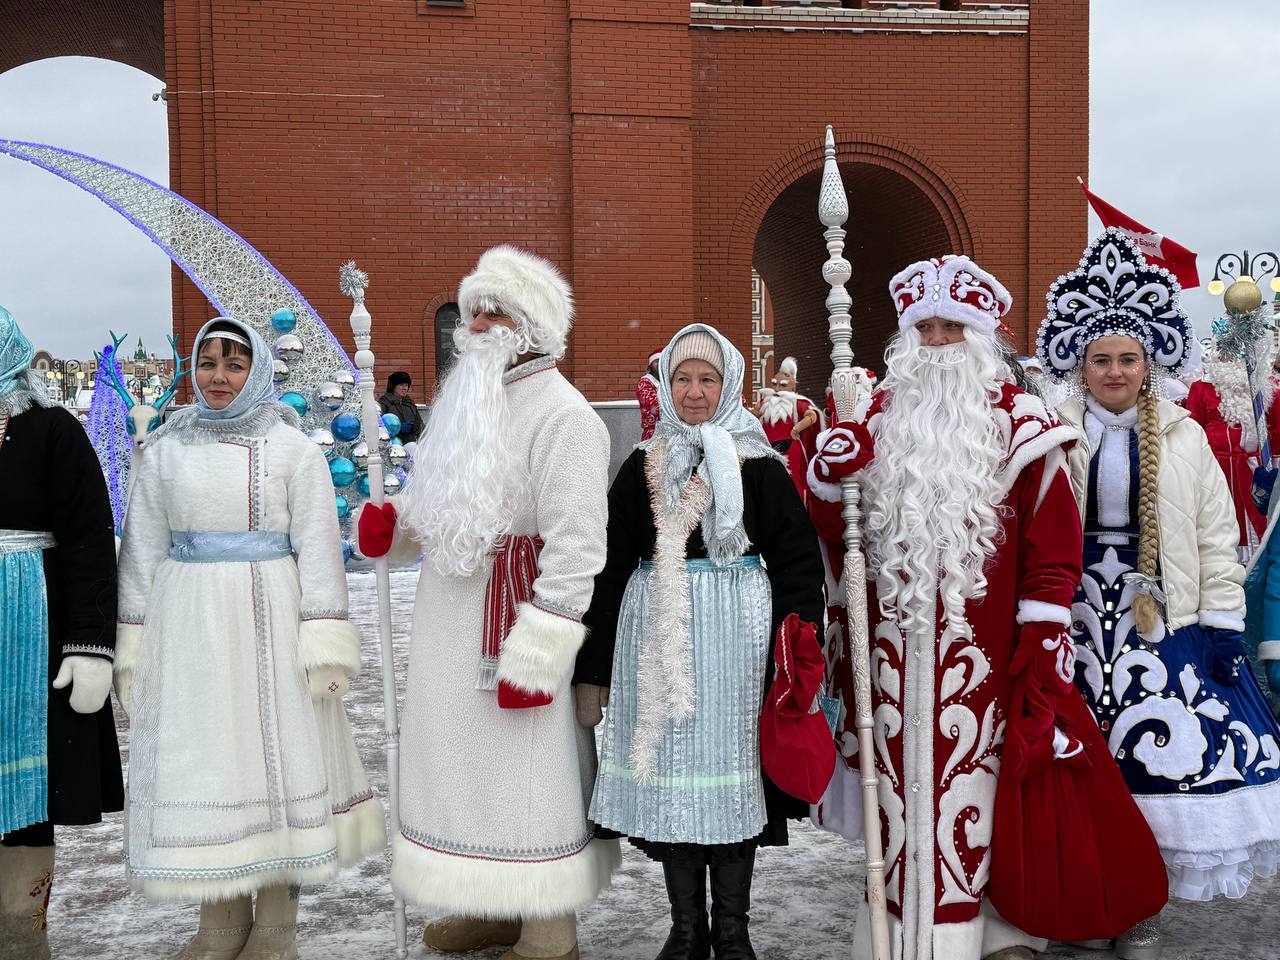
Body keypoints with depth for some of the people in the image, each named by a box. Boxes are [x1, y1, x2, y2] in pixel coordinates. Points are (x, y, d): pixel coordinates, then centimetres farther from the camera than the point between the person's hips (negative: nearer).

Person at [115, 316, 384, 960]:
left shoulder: (293, 448, 0)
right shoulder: (165, 450, 8)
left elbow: (318, 549, -4)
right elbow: (142, 552, 10)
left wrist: (322, 644, -10)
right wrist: (133, 647, 6)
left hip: (269, 623, -2)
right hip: (188, 625, 3)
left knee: (275, 754, 3)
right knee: (200, 762, 5)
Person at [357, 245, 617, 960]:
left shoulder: (562, 414, -14)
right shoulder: (471, 404, 15)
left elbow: (576, 546, -21)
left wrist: (535, 654, -23)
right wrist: (392, 526, 1)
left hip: (518, 618, -9)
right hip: (454, 619, 9)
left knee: (528, 772, -1)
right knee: (467, 761, 16)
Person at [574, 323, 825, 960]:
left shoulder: (759, 465, 1)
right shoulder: (643, 467, 7)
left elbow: (798, 560, -1)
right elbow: (611, 567, 8)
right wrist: (594, 668, 7)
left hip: (736, 630, -2)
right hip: (658, 632, 2)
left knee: (731, 765, 4)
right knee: (667, 764, 5)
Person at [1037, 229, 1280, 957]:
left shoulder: (1184, 436, 6)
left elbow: (1217, 537, 6)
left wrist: (1222, 622, -1)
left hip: (1161, 620, 1)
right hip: (1077, 616, 0)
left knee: (1157, 758, -2)